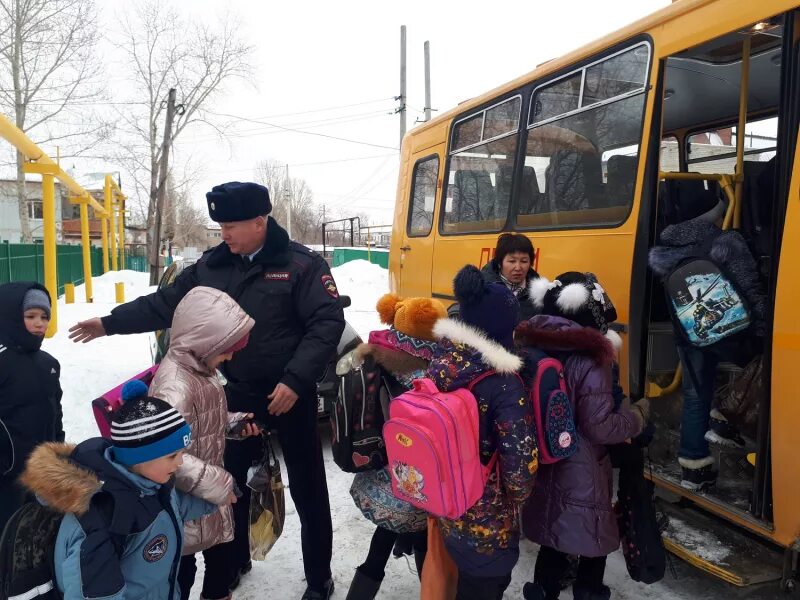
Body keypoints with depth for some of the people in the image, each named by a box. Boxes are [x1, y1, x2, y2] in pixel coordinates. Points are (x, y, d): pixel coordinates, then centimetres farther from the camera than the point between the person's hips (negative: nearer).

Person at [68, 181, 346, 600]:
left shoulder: (301, 264, -15)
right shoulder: (213, 265, 1)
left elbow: (328, 323, -18)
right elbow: (167, 303, 9)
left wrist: (295, 380, -24)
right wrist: (110, 323, 7)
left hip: (290, 394, -5)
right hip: (237, 393, 5)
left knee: (306, 488, 8)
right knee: (229, 481, 19)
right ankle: (233, 561, 43)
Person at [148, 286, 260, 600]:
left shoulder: (200, 368, 1)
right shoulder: (175, 384, -30)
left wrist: (235, 421, 1)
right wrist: (217, 484, -29)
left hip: (208, 494, 9)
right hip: (184, 502, -9)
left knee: (220, 557, 25)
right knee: (182, 569, 12)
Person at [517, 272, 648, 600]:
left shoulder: (530, 350, -3)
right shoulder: (590, 363, -21)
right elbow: (600, 427, -19)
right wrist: (637, 416, -3)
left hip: (542, 468, 6)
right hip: (580, 477, -6)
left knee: (553, 541, 22)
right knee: (593, 544, 15)